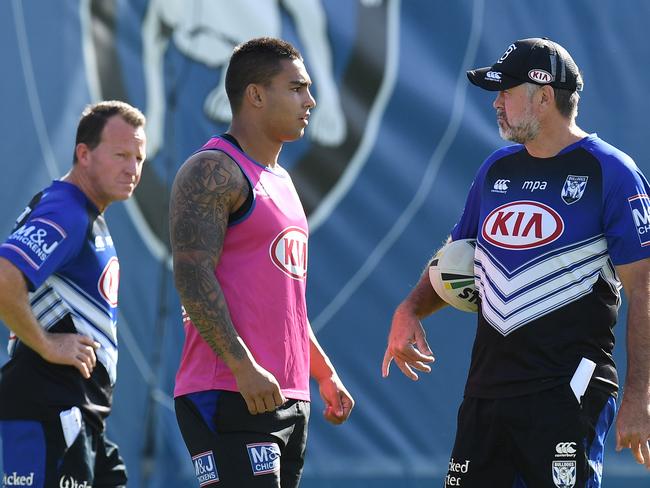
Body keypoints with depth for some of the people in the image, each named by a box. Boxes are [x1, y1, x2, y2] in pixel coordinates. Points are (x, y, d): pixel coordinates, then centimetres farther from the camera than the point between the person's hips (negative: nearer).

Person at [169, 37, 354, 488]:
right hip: (229, 398, -10)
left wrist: (325, 374, 25)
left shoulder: (280, 180, 21)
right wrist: (243, 367, -26)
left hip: (289, 396, 10)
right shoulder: (213, 171, -9)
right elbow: (192, 275, -19)